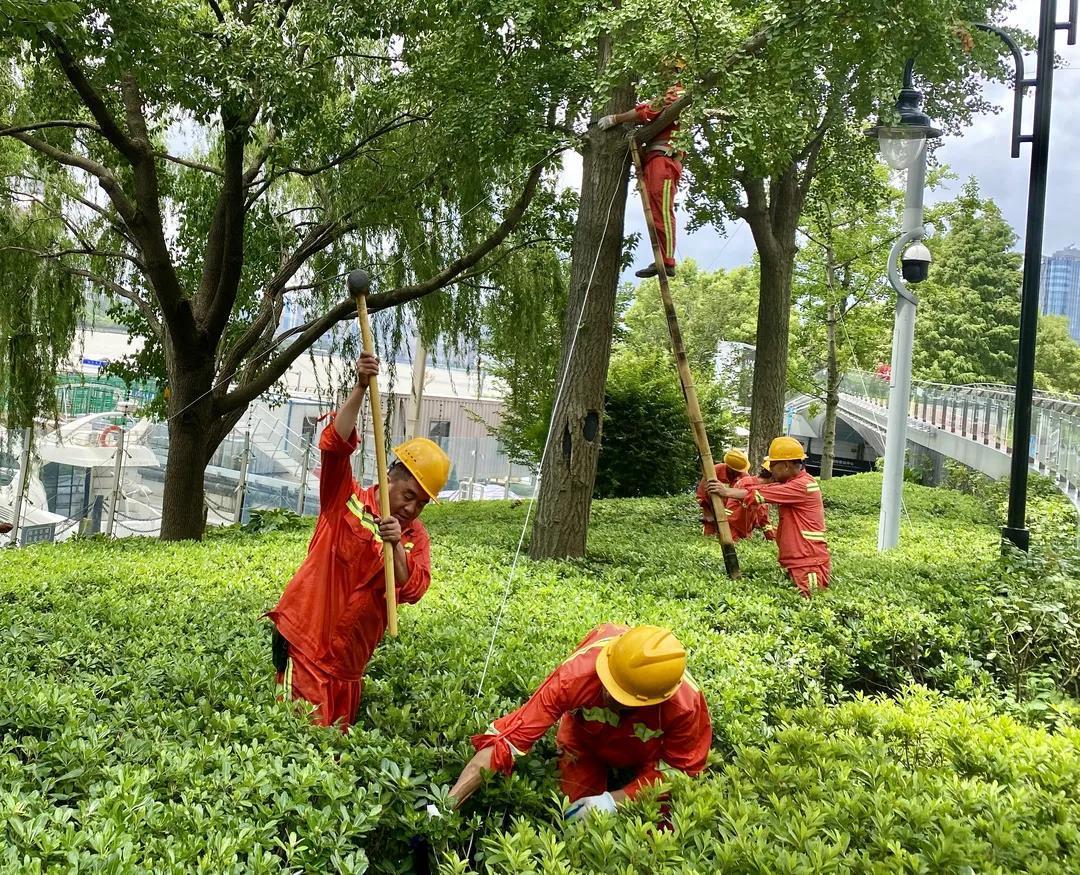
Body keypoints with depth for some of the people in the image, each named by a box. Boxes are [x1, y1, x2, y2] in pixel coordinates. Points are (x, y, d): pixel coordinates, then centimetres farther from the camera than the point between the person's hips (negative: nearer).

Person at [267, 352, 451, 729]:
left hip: (350, 659, 5)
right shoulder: (346, 502, -4)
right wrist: (360, 389, -29)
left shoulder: (416, 536, 6)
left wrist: (397, 547, -24)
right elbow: (335, 445, -19)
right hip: (306, 643, -5)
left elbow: (412, 590, -7)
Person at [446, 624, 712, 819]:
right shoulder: (576, 674, -45)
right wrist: (447, 803, -49)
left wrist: (613, 800, -33)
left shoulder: (686, 706, -42)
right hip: (587, 743, 0)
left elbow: (679, 768, -23)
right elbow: (506, 739, -44)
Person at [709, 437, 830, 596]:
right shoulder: (791, 483, 18)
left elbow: (761, 495, -18)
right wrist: (726, 489, -2)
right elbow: (763, 488, 9)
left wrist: (727, 492, -14)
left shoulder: (803, 485, -14)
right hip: (797, 564, 9)